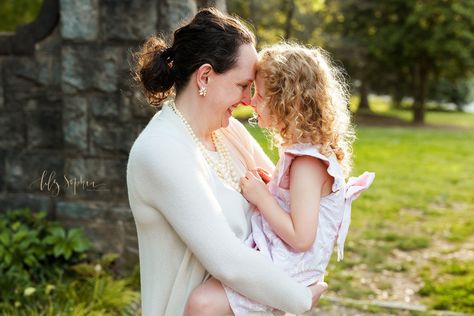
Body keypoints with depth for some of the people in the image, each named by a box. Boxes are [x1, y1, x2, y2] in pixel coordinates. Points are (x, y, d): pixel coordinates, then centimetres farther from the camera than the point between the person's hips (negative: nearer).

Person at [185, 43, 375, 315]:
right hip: (276, 255, 10)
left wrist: (261, 197, -19)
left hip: (287, 270, -10)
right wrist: (265, 185, 4)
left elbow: (301, 238, -27)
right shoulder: (302, 150, 7)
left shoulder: (307, 164, -23)